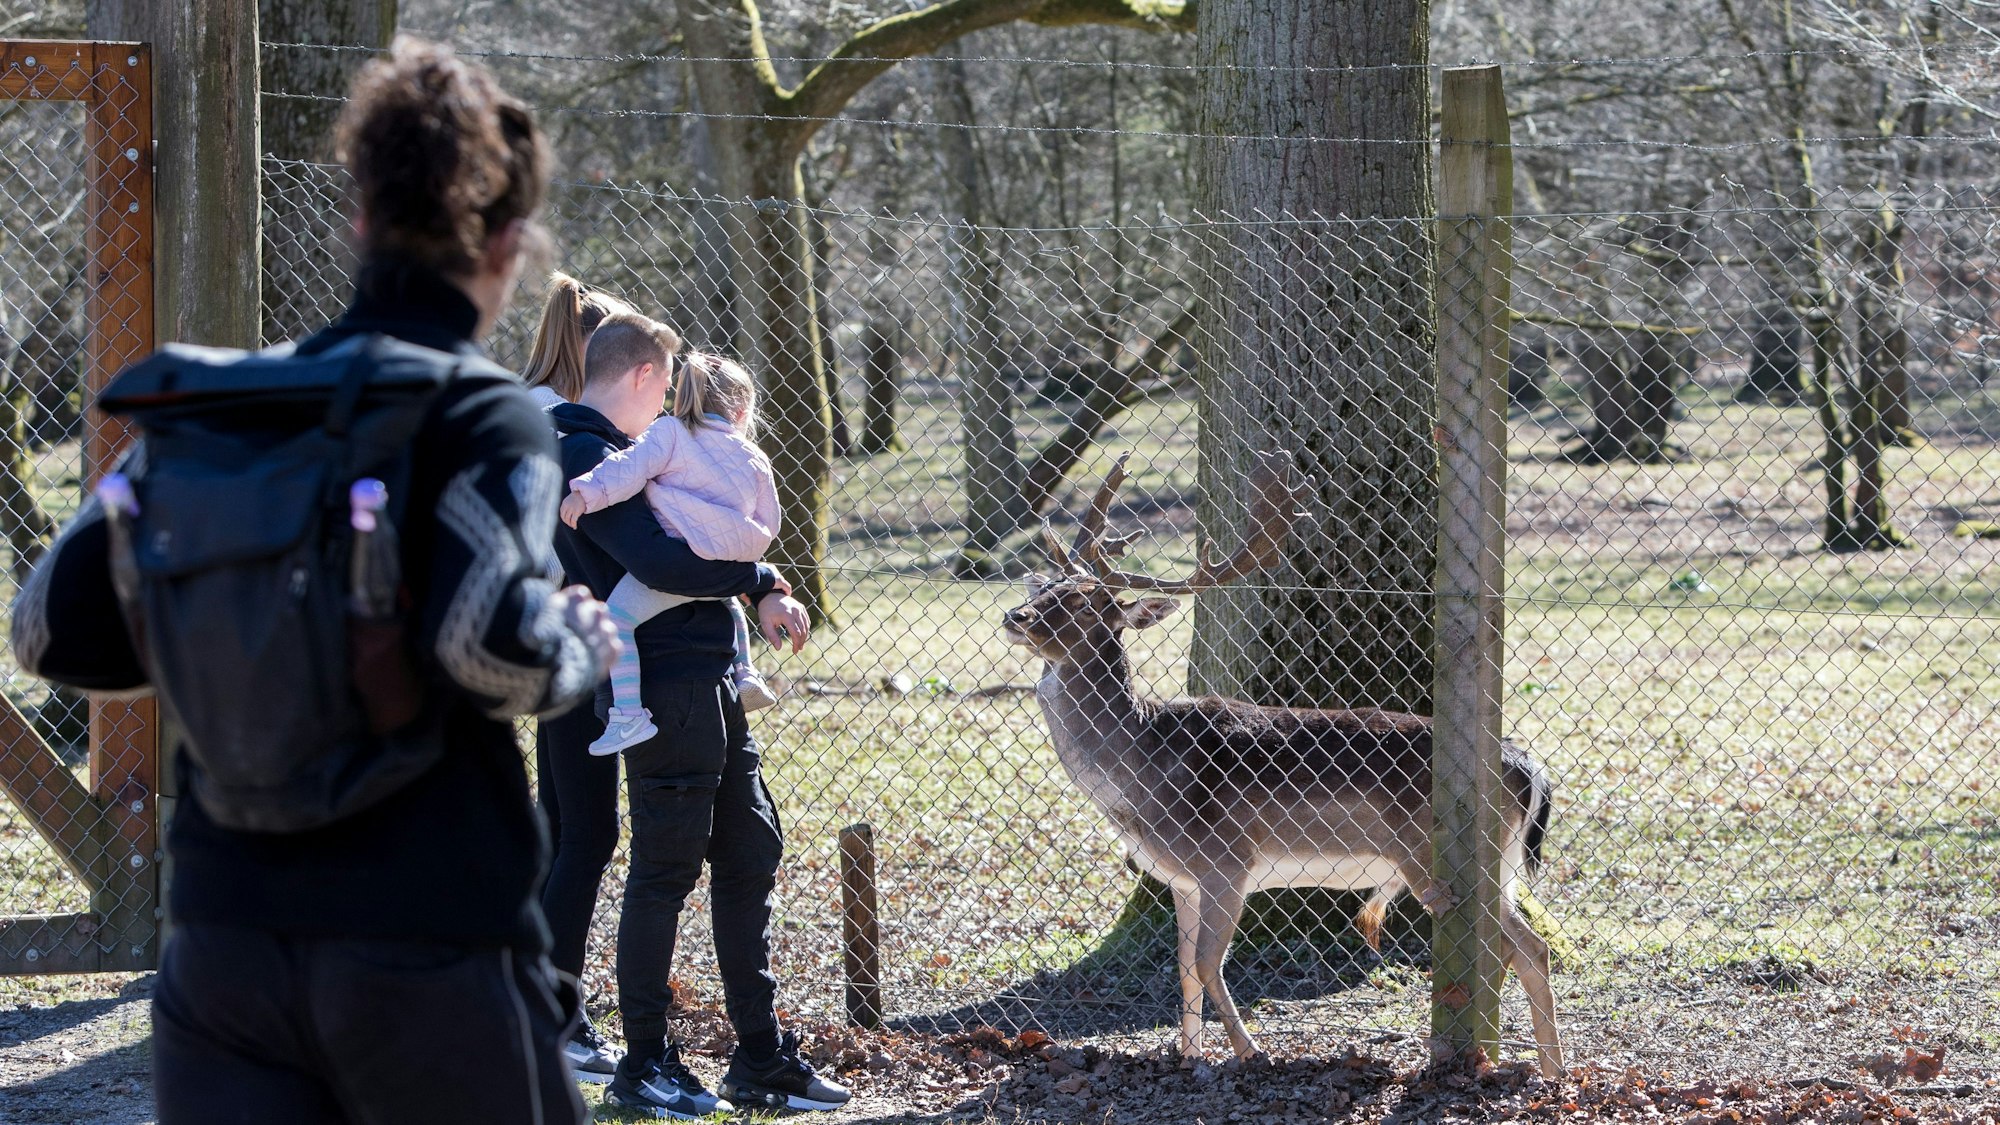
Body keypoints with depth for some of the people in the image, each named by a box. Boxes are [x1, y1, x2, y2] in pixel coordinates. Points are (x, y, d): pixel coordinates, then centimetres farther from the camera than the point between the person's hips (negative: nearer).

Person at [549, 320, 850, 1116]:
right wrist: (758, 580, -9)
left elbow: (685, 540, 22)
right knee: (666, 869, -4)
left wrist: (761, 590, 5)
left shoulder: (612, 452, 21)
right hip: (665, 684, -11)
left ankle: (761, 1058, 18)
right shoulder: (582, 457, -12)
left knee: (751, 853, 12)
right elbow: (659, 562, -23)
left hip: (709, 683, 11)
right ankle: (645, 1066, 4)